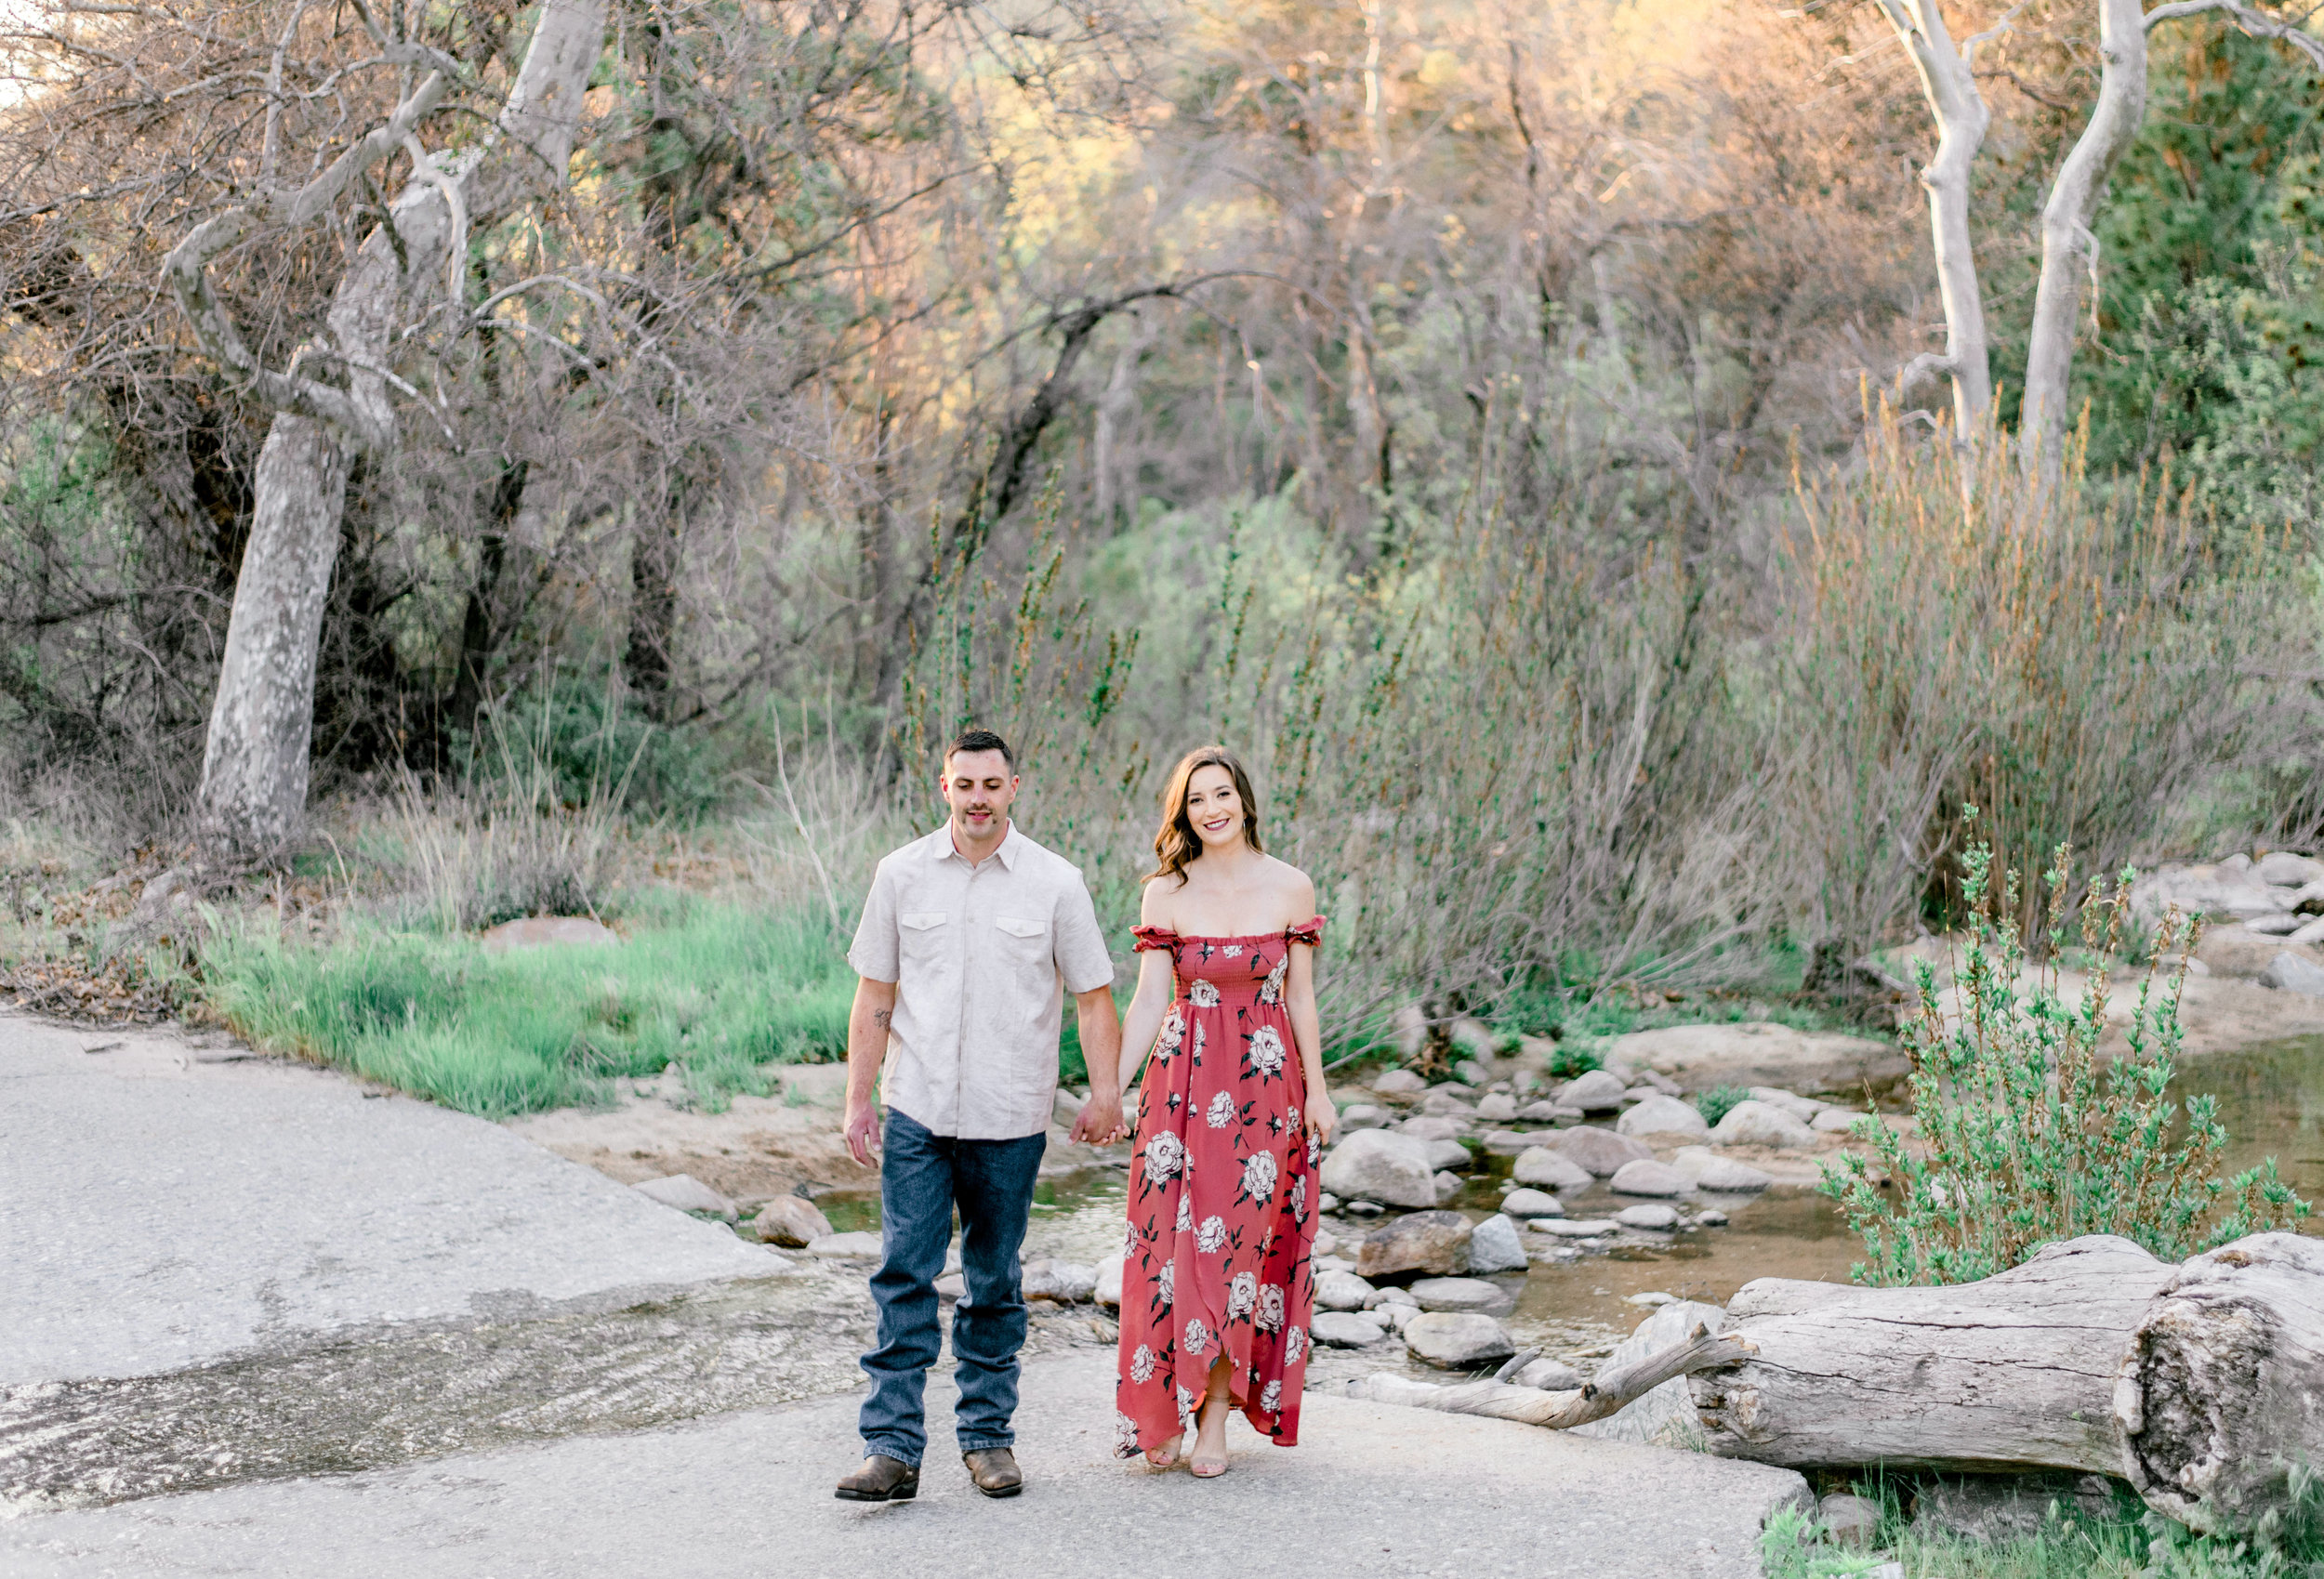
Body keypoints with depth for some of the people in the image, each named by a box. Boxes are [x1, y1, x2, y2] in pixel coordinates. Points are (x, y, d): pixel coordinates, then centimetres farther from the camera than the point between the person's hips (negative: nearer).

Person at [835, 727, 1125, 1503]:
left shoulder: (1055, 882, -1)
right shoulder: (902, 874, 4)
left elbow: (1093, 995, 3)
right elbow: (874, 996, 8)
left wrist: (1106, 1092, -7)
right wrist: (858, 1100, 5)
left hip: (1011, 1119, 0)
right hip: (917, 1115, 0)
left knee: (994, 1283, 9)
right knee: (903, 1278, -6)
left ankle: (988, 1436, 21)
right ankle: (893, 1448, -4)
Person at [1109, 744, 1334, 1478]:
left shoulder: (1291, 888, 0)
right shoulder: (1165, 893, -1)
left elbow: (1300, 996, 4)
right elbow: (1149, 1001, -3)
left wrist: (1316, 1090, 4)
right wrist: (1110, 1087, -10)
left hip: (1265, 1083, 0)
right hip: (1182, 1081, 0)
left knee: (1242, 1244, 2)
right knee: (1172, 1241, -1)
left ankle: (1214, 1418, 10)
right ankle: (1162, 1417, 11)